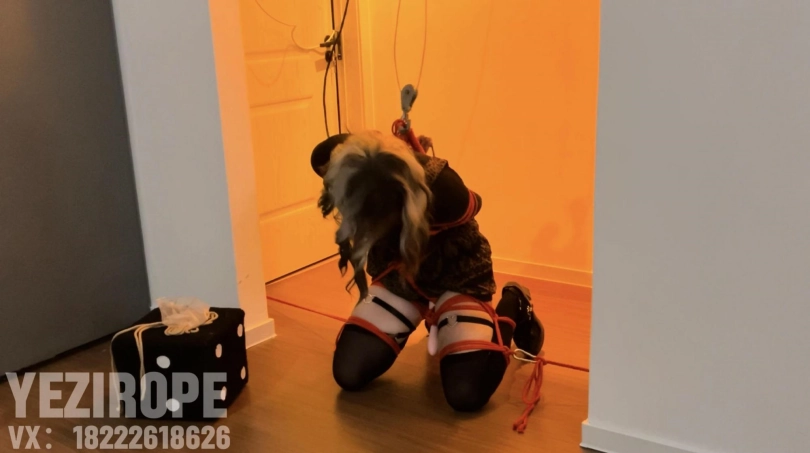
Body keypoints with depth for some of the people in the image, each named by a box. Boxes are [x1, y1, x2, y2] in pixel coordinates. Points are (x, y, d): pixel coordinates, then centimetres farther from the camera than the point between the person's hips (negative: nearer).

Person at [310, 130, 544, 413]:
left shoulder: (441, 187, -38)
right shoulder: (345, 166, -28)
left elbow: (473, 205, -12)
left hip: (456, 275, -4)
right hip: (396, 273, 4)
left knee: (466, 393, -19)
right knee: (348, 373, -6)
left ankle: (513, 304, 11)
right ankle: (431, 315, 21)